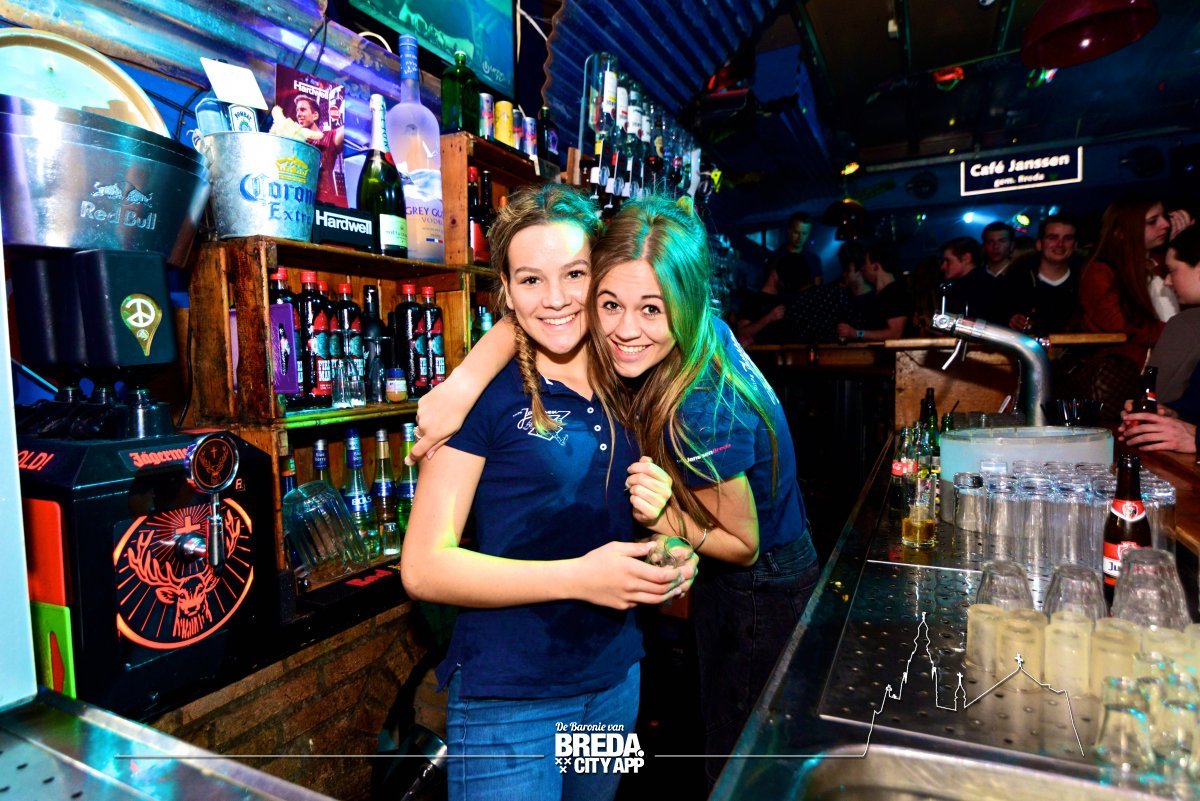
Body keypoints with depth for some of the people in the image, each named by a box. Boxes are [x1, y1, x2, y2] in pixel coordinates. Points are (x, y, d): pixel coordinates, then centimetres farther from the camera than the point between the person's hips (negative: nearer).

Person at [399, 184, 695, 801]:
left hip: (616, 681, 6)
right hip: (508, 702, -6)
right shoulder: (486, 393, -15)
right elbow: (423, 567, -17)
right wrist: (579, 577, -25)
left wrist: (655, 516, -9)